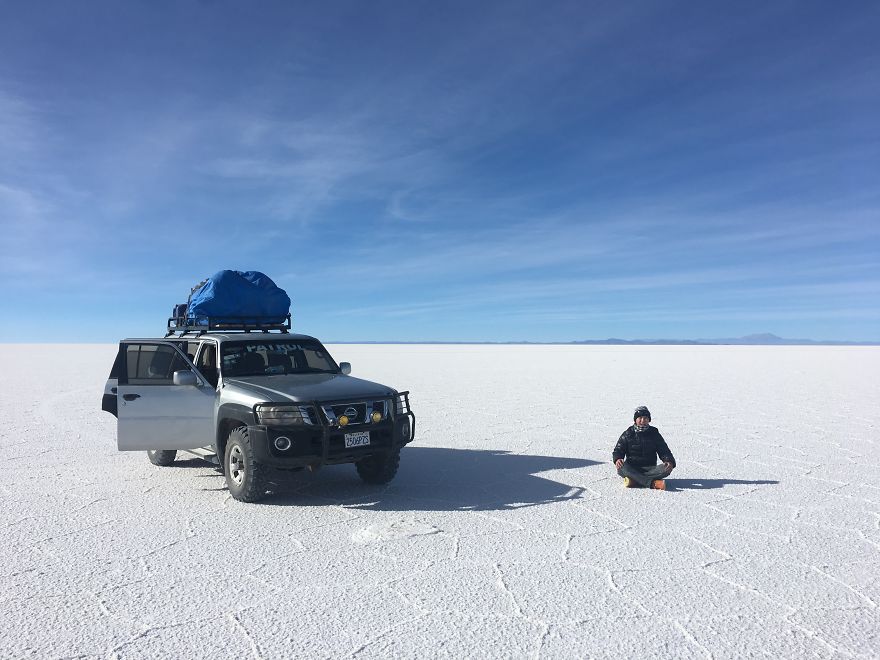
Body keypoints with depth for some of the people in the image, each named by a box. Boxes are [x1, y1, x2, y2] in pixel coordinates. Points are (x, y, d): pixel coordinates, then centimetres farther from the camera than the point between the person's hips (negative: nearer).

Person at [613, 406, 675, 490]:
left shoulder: (654, 434, 11)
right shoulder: (627, 434, 7)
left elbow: (664, 451, 8)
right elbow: (618, 450, 4)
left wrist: (670, 462, -15)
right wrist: (617, 459, -21)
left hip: (650, 469, 1)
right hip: (632, 469, -1)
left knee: (666, 468, -29)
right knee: (621, 468, -34)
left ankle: (633, 479, -37)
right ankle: (653, 483, -44)